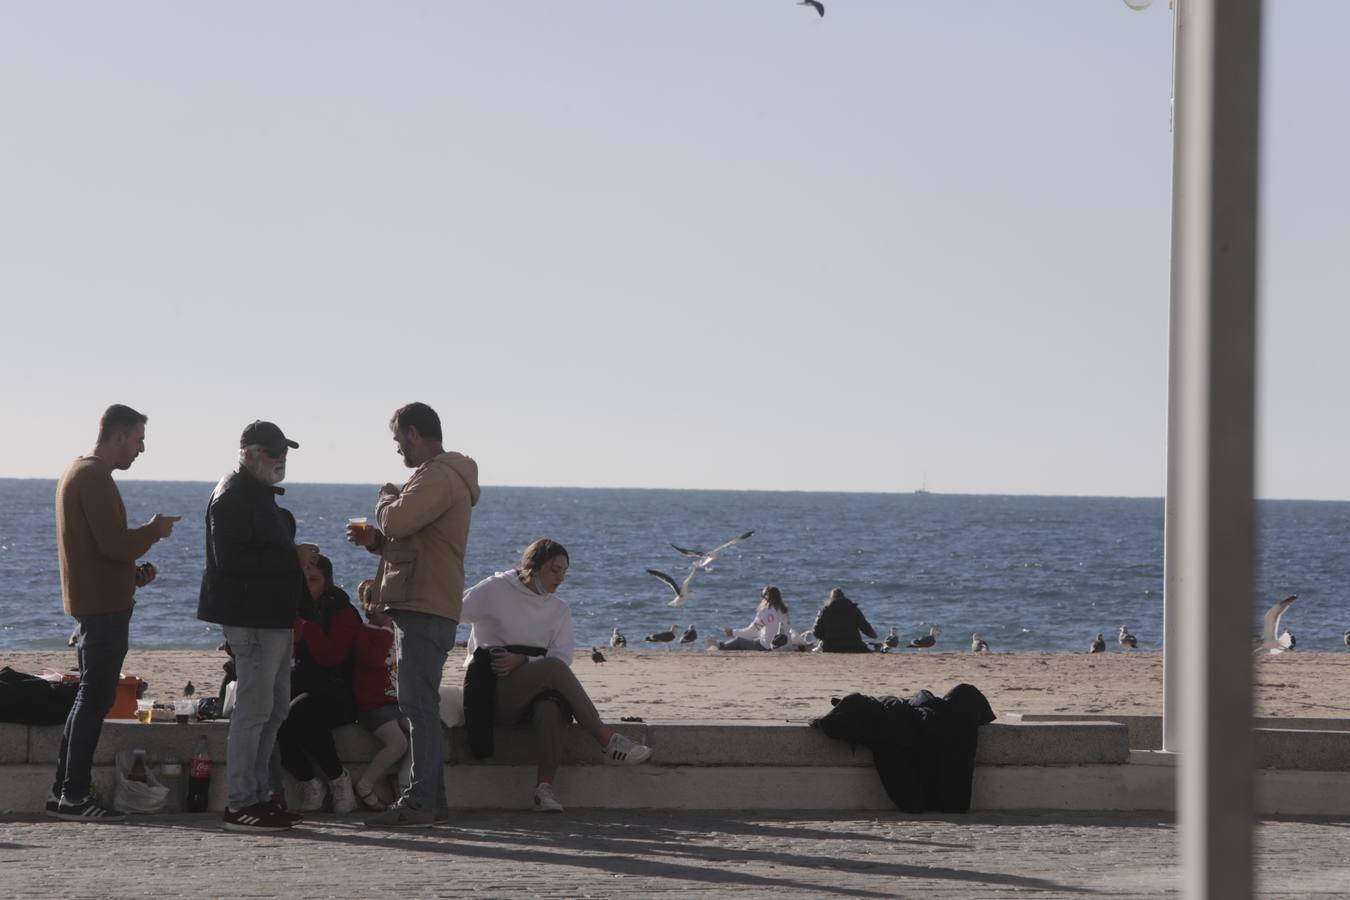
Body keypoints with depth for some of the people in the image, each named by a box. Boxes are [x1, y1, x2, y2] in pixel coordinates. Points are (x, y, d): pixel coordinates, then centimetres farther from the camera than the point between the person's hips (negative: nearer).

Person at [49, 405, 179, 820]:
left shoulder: (77, 473, 18)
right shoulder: (95, 479, -16)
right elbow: (116, 544, -22)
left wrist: (133, 572, 16)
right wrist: (155, 530, -6)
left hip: (89, 602, 11)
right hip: (104, 606, -11)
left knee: (89, 697, 15)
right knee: (95, 698, -8)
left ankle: (64, 792, 16)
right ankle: (75, 795, -7)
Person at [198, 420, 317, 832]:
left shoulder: (258, 493, 20)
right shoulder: (233, 496, -14)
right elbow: (231, 559, -23)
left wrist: (296, 558, 14)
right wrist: (292, 557, -19)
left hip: (272, 616, 11)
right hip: (252, 617, -11)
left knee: (274, 709, 14)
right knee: (254, 709, -10)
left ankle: (258, 795, 20)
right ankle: (241, 804, -8)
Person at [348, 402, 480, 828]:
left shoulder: (439, 477, -13)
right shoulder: (439, 476, 23)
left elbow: (397, 521, -24)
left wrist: (386, 497, -3)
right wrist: (375, 540, 11)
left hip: (425, 609, -11)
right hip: (423, 606, 11)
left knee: (419, 705, -12)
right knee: (420, 705, 13)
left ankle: (420, 801, -14)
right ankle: (431, 800, 15)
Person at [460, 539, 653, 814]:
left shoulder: (559, 611, 15)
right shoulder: (496, 590, 5)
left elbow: (563, 657, 0)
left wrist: (522, 661, -15)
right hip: (493, 693, -4)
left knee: (553, 706, -36)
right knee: (554, 668, -32)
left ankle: (545, 787, -45)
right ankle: (608, 741, -33)